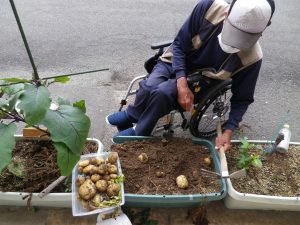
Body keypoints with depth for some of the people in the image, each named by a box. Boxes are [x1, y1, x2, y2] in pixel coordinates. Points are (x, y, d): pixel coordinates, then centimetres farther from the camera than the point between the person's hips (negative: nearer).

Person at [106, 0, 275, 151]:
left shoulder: (252, 57, -23)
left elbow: (242, 98, -9)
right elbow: (179, 45, -13)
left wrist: (228, 131, -20)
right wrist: (182, 84, -26)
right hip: (176, 62, 1)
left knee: (163, 92, -32)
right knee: (149, 88, -30)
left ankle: (138, 132, -5)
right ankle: (132, 115, 5)